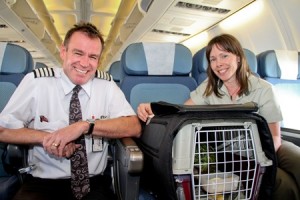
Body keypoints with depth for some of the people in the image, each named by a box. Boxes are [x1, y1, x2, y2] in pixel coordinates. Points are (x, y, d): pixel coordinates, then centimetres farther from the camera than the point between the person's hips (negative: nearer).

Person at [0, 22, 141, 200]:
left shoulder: (107, 85, -1)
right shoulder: (36, 81, -4)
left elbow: (135, 127, -12)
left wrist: (85, 125, -23)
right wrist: (46, 137, -17)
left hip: (93, 184, 2)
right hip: (43, 183, -1)